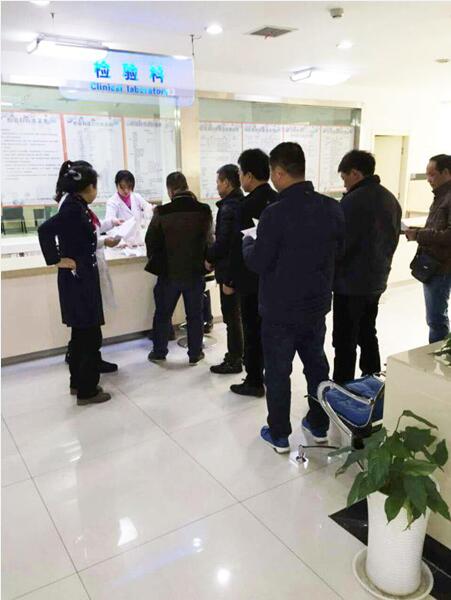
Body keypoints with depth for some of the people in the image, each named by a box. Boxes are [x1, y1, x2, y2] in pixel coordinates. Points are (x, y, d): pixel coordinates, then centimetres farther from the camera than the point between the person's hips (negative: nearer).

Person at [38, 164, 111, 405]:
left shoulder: (76, 205, 8)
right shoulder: (74, 207, -18)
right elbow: (45, 230, -28)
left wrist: (105, 239, 25)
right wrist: (57, 260, -19)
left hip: (82, 277, 10)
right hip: (78, 279, -10)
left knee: (82, 333, 18)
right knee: (90, 336, -1)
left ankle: (78, 383, 30)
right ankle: (87, 391, 10)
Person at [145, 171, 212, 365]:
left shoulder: (162, 213, -15)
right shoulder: (203, 211, -8)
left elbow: (151, 241, -4)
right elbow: (208, 239, 5)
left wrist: (156, 262, 14)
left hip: (168, 272, -1)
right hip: (196, 272, 1)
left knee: (163, 314, 15)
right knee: (195, 315, 13)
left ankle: (159, 352, 27)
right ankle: (195, 354, 22)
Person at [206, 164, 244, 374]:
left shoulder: (228, 208, -19)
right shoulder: (242, 203, 9)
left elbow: (222, 241, -22)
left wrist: (209, 258, -6)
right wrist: (215, 257, 12)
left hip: (229, 268, -9)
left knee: (231, 316, 1)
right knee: (236, 313, 19)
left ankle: (234, 361, 12)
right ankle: (237, 353, 31)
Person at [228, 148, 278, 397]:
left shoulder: (249, 204, -18)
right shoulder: (278, 200, 5)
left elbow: (239, 246, -17)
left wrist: (229, 278, -8)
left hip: (252, 278, -7)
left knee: (252, 331, 3)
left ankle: (254, 382, 13)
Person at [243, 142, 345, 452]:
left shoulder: (275, 213, -22)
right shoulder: (333, 208, -3)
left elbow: (258, 262, -15)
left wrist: (248, 242, 4)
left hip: (280, 309, -5)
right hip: (317, 304, 6)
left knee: (278, 372, 9)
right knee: (317, 364, 20)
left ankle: (279, 435, 22)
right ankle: (320, 425, 35)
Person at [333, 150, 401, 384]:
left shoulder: (353, 201, -19)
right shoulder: (391, 199, 8)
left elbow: (338, 244, -20)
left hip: (350, 284, -8)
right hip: (376, 282, 8)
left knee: (345, 342, 1)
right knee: (368, 336, 20)